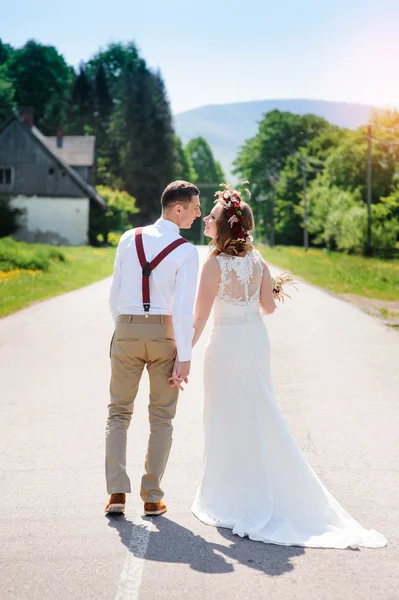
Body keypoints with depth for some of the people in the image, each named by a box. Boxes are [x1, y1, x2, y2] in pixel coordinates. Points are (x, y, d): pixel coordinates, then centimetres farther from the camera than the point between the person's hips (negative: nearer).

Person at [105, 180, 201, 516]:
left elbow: (115, 294, 6)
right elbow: (183, 309, -14)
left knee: (119, 412, 12)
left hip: (127, 329, 2)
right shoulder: (186, 251, -8)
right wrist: (184, 357, -10)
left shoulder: (129, 239, 4)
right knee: (161, 418, 10)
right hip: (164, 333, -2)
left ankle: (117, 492, 4)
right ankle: (152, 498, 12)